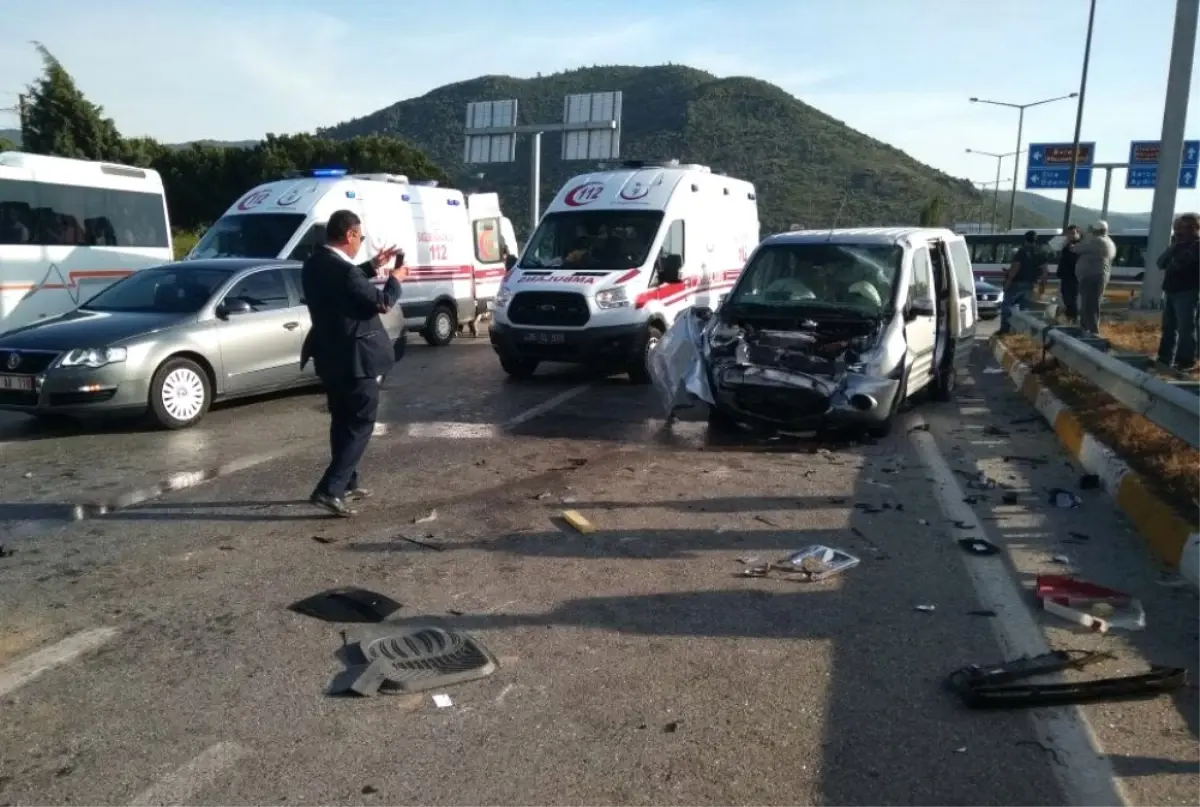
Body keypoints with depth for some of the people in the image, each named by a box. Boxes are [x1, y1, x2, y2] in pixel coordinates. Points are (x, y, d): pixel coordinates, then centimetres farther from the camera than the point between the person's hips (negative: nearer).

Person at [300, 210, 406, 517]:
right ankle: (329, 490, -6)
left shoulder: (314, 264, 4)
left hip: (330, 357, 9)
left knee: (342, 421, 19)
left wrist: (372, 266, 19)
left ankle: (346, 483, 29)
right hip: (355, 359, -9)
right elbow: (381, 303, -16)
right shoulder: (343, 270, -24)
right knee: (360, 424, 0)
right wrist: (395, 279, 1)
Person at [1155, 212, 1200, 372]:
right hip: (1172, 291, 9)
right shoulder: (1179, 245, 19)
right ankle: (1165, 358, 19)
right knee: (1169, 327, 12)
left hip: (1186, 292, -9)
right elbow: (1161, 263, 11)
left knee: (1185, 328, -6)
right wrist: (1173, 247, -1)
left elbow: (1178, 263, -21)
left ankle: (1186, 361, -3)